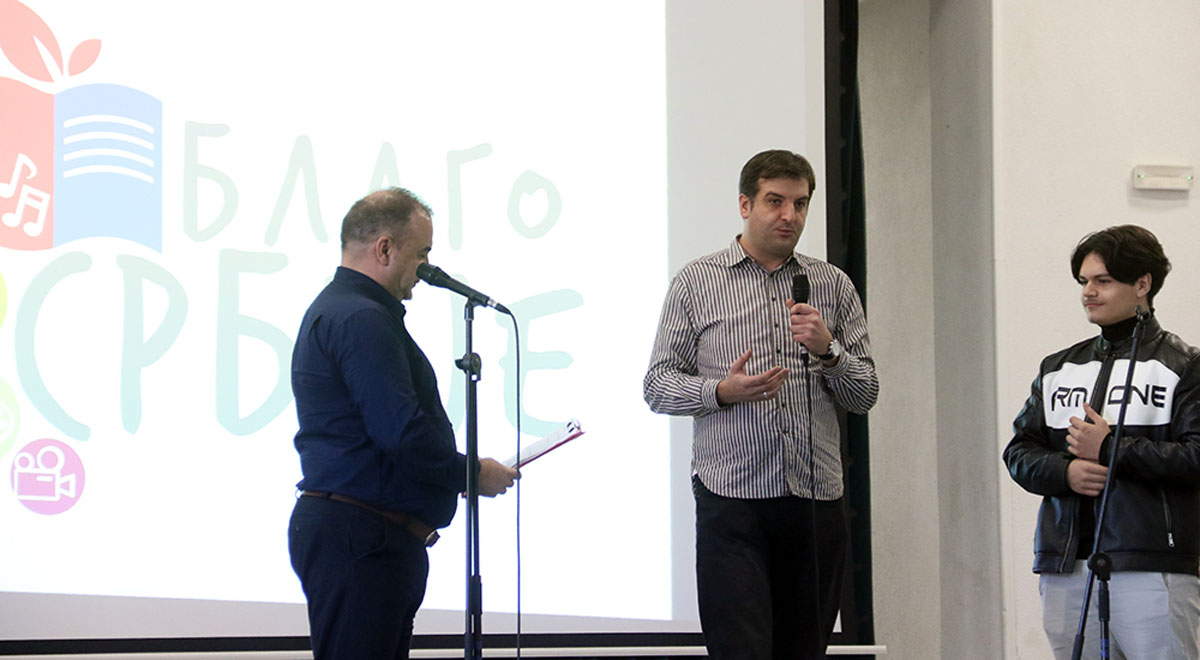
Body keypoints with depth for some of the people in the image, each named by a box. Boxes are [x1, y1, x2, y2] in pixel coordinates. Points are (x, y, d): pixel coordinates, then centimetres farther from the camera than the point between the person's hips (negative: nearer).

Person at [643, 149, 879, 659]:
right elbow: (657, 386, 5)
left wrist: (827, 350, -8)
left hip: (816, 500, 3)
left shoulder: (833, 286, 13)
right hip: (732, 499, -3)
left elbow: (865, 395, 12)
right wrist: (722, 391, -13)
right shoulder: (695, 283, 7)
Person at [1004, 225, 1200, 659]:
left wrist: (1112, 448, -12)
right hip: (1065, 569, 5)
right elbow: (1019, 450, 16)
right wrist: (1065, 471, -5)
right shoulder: (1057, 369, 19)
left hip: (1151, 570, -5)